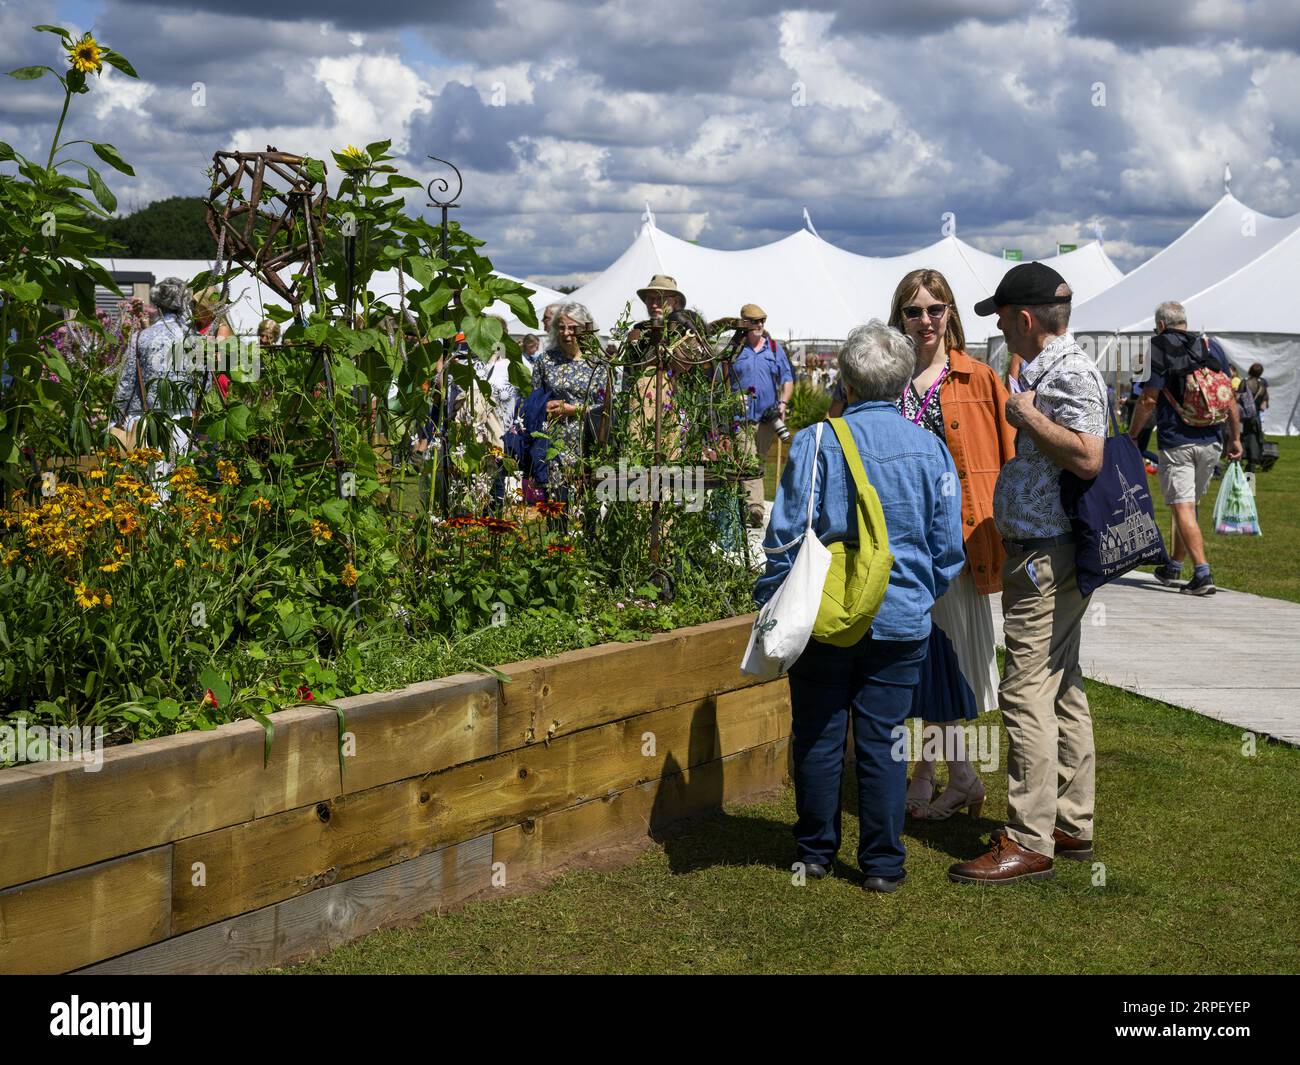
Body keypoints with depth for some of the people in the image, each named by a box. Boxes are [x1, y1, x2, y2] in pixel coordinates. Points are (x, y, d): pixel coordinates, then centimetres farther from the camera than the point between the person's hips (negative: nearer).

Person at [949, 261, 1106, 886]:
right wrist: (1025, 417, 14)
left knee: (1028, 694, -9)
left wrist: (1026, 416, -19)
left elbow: (1087, 457, -28)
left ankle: (1029, 842, -6)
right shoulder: (1047, 370, 16)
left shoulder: (1070, 374, -16)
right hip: (1051, 554, 11)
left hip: (1045, 557, -11)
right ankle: (1072, 826, 23)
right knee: (1062, 689, 15)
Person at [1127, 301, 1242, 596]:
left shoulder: (1159, 348, -5)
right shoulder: (1212, 347, 9)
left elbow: (1149, 400, -9)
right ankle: (1173, 567, 31)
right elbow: (1229, 398, 8)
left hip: (1175, 442, -5)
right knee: (1189, 504, 19)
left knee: (1182, 508, -7)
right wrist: (1235, 438, 16)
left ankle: (1203, 574, -19)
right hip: (1210, 443, 5)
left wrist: (1132, 435, 2)